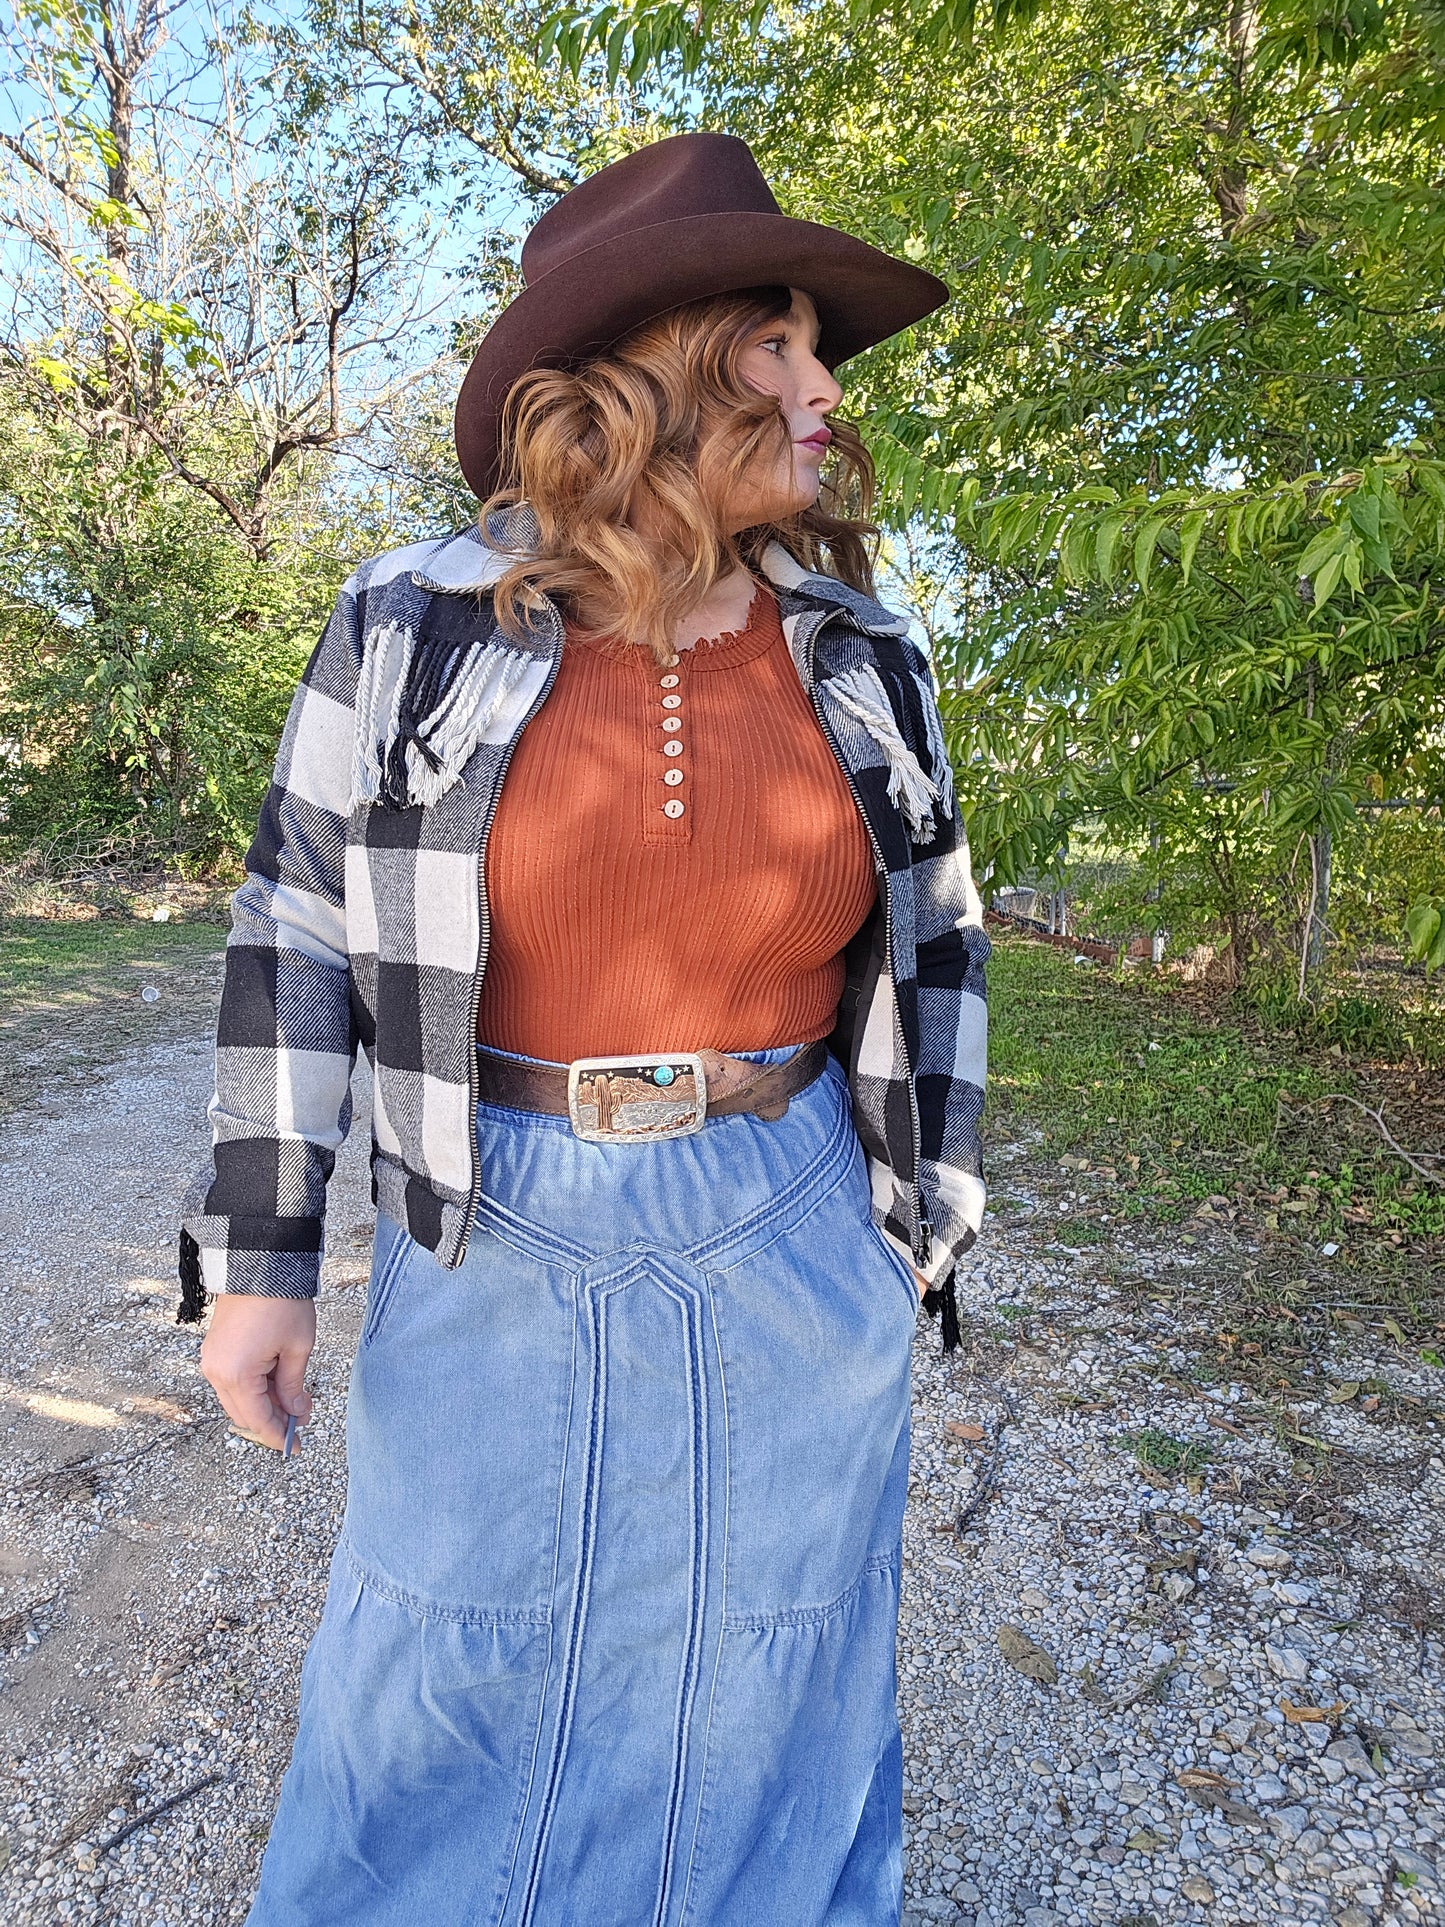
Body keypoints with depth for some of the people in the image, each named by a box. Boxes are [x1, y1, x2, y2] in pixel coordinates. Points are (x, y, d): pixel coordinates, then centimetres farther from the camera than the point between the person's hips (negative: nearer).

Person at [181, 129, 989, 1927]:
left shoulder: (856, 656, 1)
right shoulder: (414, 627, -5)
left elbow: (927, 947, 7)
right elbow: (301, 931, -2)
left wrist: (918, 1223, 7)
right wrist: (258, 1249, -2)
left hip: (791, 1250, 2)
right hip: (500, 1253, -1)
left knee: (756, 1696, 18)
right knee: (442, 1684, 17)